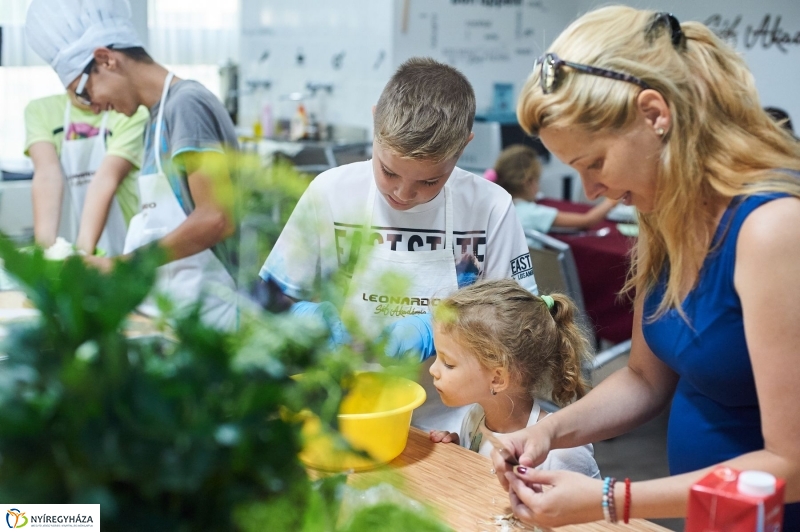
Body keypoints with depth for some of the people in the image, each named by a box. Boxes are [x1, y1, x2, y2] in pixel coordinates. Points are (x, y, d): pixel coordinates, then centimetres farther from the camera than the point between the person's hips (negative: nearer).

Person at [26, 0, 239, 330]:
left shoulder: (186, 104, -12)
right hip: (168, 305, 8)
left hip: (199, 309, -8)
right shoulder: (156, 118, 15)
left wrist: (123, 266, -12)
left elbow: (216, 218, -19)